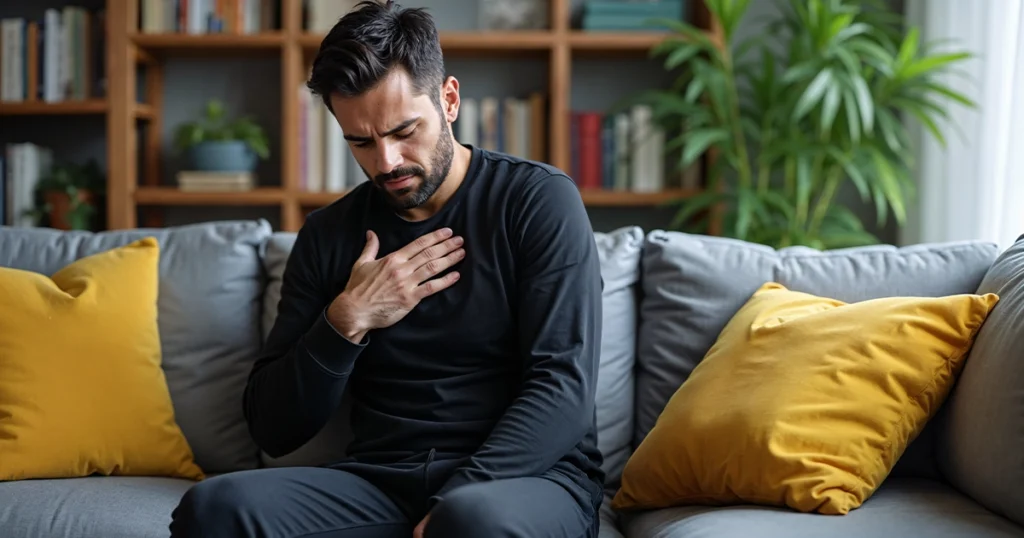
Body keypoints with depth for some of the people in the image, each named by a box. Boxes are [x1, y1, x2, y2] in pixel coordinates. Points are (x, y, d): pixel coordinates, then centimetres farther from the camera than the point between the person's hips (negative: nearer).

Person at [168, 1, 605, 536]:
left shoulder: (539, 199, -1)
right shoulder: (329, 235, 9)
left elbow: (564, 387, -10)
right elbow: (273, 429, 8)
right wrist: (347, 322, -7)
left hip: (524, 476, -4)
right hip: (381, 482, 4)